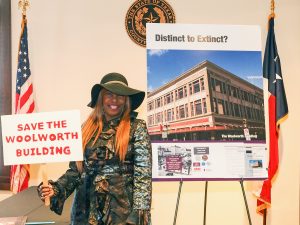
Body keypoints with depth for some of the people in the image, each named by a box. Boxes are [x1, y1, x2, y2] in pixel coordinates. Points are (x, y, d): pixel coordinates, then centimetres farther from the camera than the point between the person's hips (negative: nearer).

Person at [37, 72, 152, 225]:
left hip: (122, 210, -3)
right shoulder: (88, 128, 6)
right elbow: (76, 169, 9)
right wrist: (56, 188, -7)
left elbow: (143, 175, -9)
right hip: (85, 210, 4)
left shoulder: (136, 127, -5)